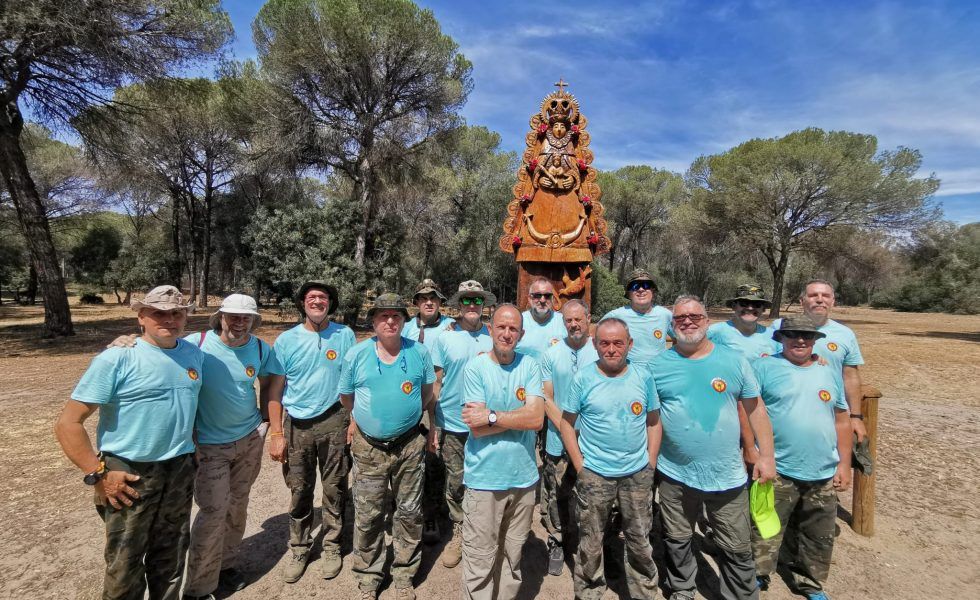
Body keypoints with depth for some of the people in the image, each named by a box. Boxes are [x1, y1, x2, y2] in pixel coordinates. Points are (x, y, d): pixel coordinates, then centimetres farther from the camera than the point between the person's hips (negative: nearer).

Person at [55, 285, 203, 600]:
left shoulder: (194, 354, 2)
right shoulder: (116, 358, -15)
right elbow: (68, 423, -13)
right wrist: (97, 474, -17)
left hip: (180, 471, 5)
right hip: (129, 474, -4)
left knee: (171, 557, 20)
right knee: (125, 566, 11)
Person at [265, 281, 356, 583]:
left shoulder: (345, 335, -2)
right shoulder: (286, 340, -2)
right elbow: (275, 389, -1)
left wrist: (354, 421, -4)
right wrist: (276, 433, -4)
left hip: (333, 421, 0)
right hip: (297, 424, 1)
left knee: (334, 488, 11)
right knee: (299, 491, 12)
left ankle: (332, 547, 31)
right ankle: (298, 549, 33)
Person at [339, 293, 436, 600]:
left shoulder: (419, 353, -3)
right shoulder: (356, 354, -5)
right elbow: (346, 396, 8)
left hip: (409, 446, 1)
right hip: (369, 448, 0)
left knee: (409, 513, 13)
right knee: (368, 517, 11)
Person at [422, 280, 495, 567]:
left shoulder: (495, 338, 0)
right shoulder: (445, 338, -3)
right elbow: (436, 384, -1)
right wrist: (432, 427, -2)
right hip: (452, 425, -1)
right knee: (455, 482, 11)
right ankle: (459, 534, 33)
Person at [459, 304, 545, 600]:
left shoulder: (529, 366, -2)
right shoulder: (475, 368, -9)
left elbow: (537, 419, -13)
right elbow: (477, 428, -15)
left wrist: (492, 416, -17)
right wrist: (519, 418, -13)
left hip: (523, 476, 3)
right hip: (484, 477, -3)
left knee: (513, 556, 21)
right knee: (481, 562, 9)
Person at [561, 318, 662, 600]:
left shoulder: (644, 377, -3)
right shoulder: (583, 378, -9)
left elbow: (654, 423, 5)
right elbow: (567, 424, -4)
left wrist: (651, 465, 1)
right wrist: (580, 466, -8)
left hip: (638, 474, 2)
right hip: (594, 475, -1)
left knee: (640, 541, 17)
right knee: (590, 543, 12)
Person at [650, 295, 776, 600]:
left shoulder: (733, 360, -3)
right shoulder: (658, 365, -5)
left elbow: (755, 408, 3)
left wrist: (766, 455, 0)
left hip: (727, 475, 0)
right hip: (674, 475, 1)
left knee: (737, 549, 14)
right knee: (677, 542, 19)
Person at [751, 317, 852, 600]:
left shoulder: (828, 372, 8)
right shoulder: (764, 367, -7)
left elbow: (841, 420, 12)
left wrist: (844, 464, 9)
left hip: (824, 474, 5)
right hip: (777, 471, -4)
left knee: (819, 537, 20)